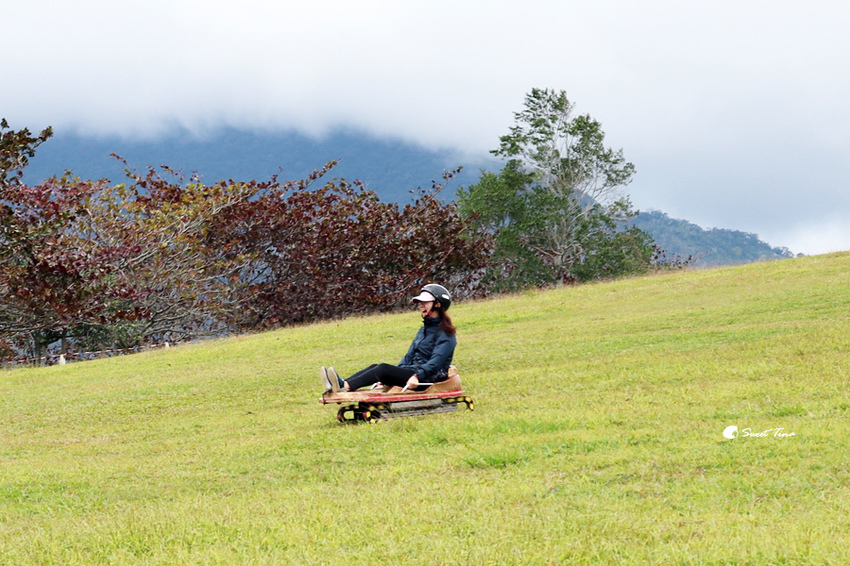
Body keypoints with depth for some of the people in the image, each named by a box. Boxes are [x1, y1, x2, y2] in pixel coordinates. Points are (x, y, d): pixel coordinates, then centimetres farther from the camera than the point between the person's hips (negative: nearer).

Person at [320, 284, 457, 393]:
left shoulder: (445, 333, -7)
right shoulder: (424, 330, 22)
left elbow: (436, 362, -20)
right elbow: (410, 356, 18)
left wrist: (417, 376, -32)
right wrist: (392, 375, 5)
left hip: (428, 380, -9)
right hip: (413, 372, 9)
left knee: (383, 369, -26)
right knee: (375, 367, -10)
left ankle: (345, 386, -42)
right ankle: (340, 384, -30)